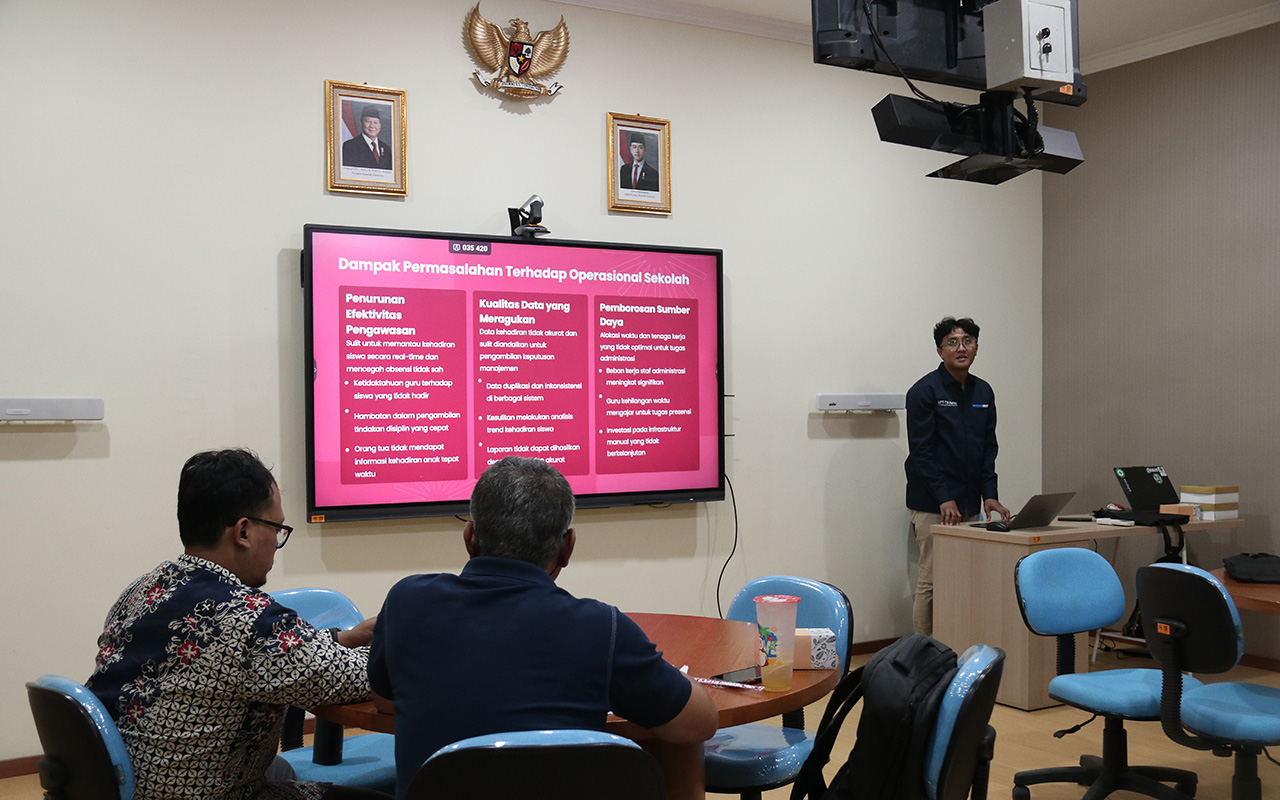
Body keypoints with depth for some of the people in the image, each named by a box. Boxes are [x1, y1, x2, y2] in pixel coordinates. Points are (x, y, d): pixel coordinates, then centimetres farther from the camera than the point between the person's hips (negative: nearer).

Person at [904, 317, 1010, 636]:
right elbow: (922, 451, -11)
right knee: (931, 580, -5)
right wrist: (944, 499, -15)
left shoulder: (983, 392, 12)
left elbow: (988, 448, 14)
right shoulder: (925, 391, -7)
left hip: (969, 503, 6)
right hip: (932, 505, -6)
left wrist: (989, 494, 3)